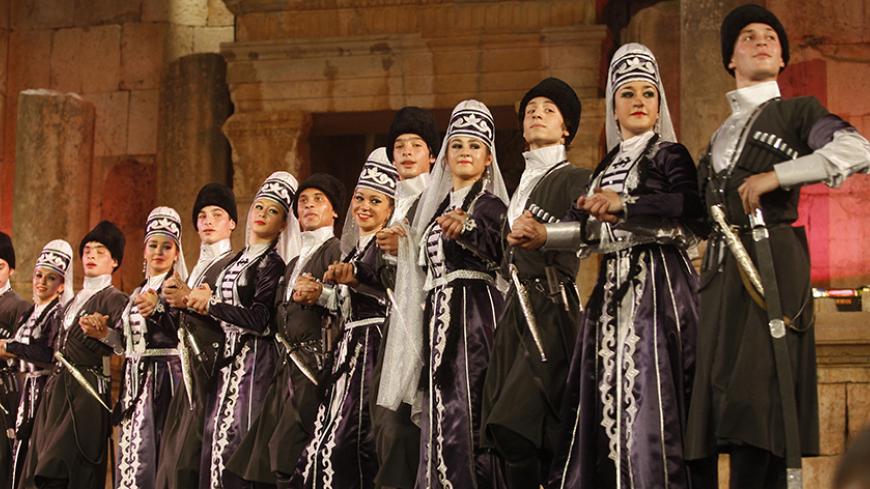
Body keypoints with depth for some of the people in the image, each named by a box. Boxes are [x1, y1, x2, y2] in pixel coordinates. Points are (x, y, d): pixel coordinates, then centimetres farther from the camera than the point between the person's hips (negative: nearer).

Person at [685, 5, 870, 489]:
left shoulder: (797, 112, 9)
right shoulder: (722, 136, 26)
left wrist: (775, 175, -14)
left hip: (771, 264, -5)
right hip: (721, 271, 6)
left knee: (755, 397, -15)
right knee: (715, 405, -1)